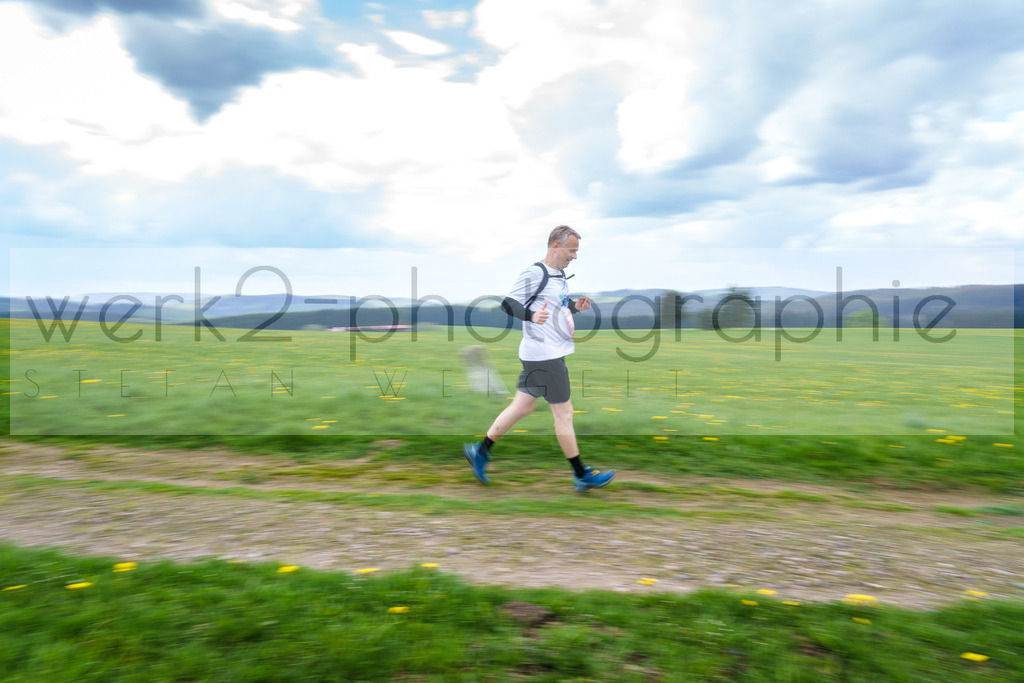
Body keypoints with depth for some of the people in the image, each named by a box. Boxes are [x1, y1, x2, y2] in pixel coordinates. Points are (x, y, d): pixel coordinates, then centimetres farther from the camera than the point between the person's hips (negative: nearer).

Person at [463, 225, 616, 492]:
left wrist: (575, 306, 7)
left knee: (522, 406, 14)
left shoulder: (560, 275, 15)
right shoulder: (534, 273, -14)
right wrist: (532, 315, -32)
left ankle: (480, 451, 23)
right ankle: (581, 475, 12)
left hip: (552, 352, 10)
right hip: (543, 354, -10)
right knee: (564, 412, -1)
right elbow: (508, 303, -16)